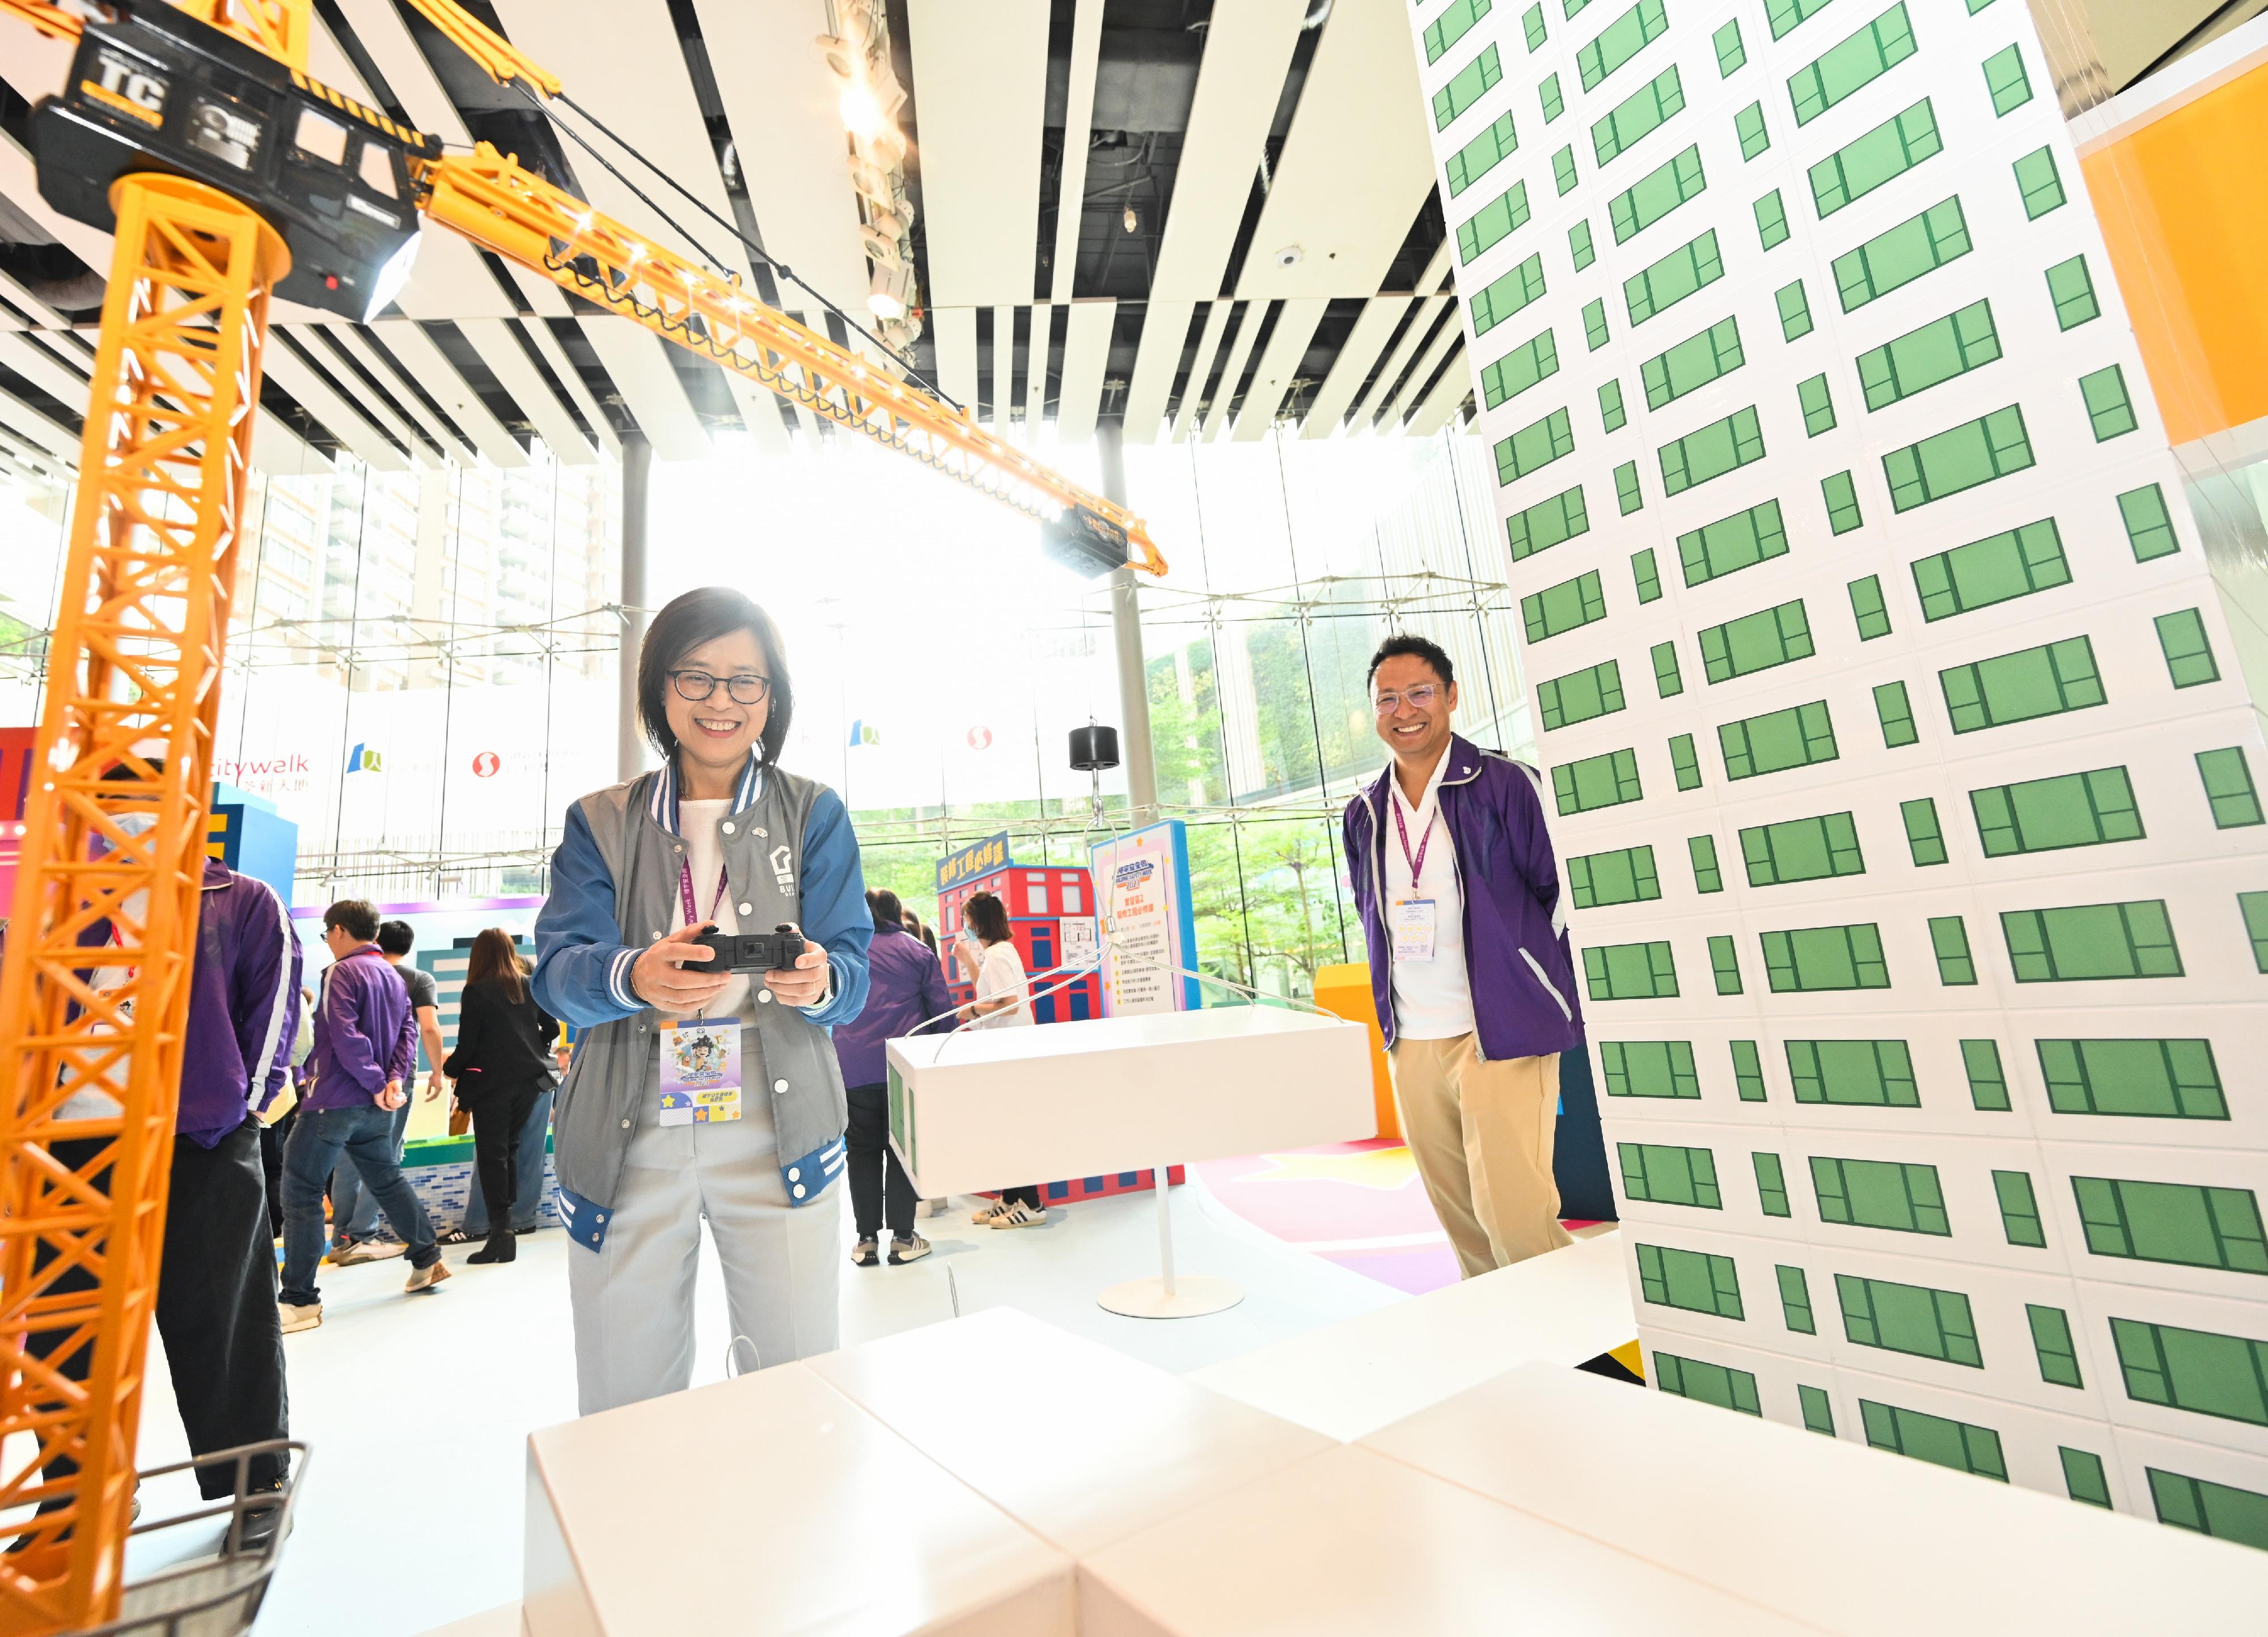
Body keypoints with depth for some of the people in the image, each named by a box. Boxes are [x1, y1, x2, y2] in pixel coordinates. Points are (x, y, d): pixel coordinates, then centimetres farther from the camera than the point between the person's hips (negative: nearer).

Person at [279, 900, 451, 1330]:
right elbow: (407, 1033, 6)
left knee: (300, 1190, -1)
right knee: (387, 1179, 19)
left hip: (333, 1100, -8)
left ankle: (299, 1300, 1)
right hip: (376, 1106, 8)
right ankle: (428, 1260, 27)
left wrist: (376, 1084, -13)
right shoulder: (395, 978, 13)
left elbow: (346, 1037, -19)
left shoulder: (341, 972, -11)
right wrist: (393, 1080, -5)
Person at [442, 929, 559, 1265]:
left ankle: (501, 1231, -2)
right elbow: (551, 1029, 12)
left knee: (492, 1155, 1)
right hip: (529, 1079, 5)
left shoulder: (476, 991, -7)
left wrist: (449, 1068, 11)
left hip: (492, 1082, -5)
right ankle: (506, 1217, 22)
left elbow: (467, 1046, -8)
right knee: (509, 1146, 18)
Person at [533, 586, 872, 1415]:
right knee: (624, 1411, 10)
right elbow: (557, 969, -3)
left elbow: (852, 965, -1)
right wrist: (631, 976, -26)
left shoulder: (816, 814, 6)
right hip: (628, 1137, 1)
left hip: (777, 1132, -1)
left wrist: (819, 980, -25)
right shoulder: (600, 822, 9)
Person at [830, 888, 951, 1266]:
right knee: (903, 1147, 7)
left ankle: (867, 1239, 14)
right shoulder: (917, 951, 5)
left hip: (853, 1067, 1)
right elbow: (943, 1011, 4)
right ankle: (903, 1238, 10)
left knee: (863, 1150, 10)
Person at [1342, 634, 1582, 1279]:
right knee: (1459, 1217, 15)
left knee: (1514, 1212, -8)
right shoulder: (1364, 815, 10)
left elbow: (1563, 889, -2)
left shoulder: (1504, 784, -6)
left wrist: (1530, 985, -2)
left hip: (1502, 1036, -5)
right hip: (1411, 1045, 6)